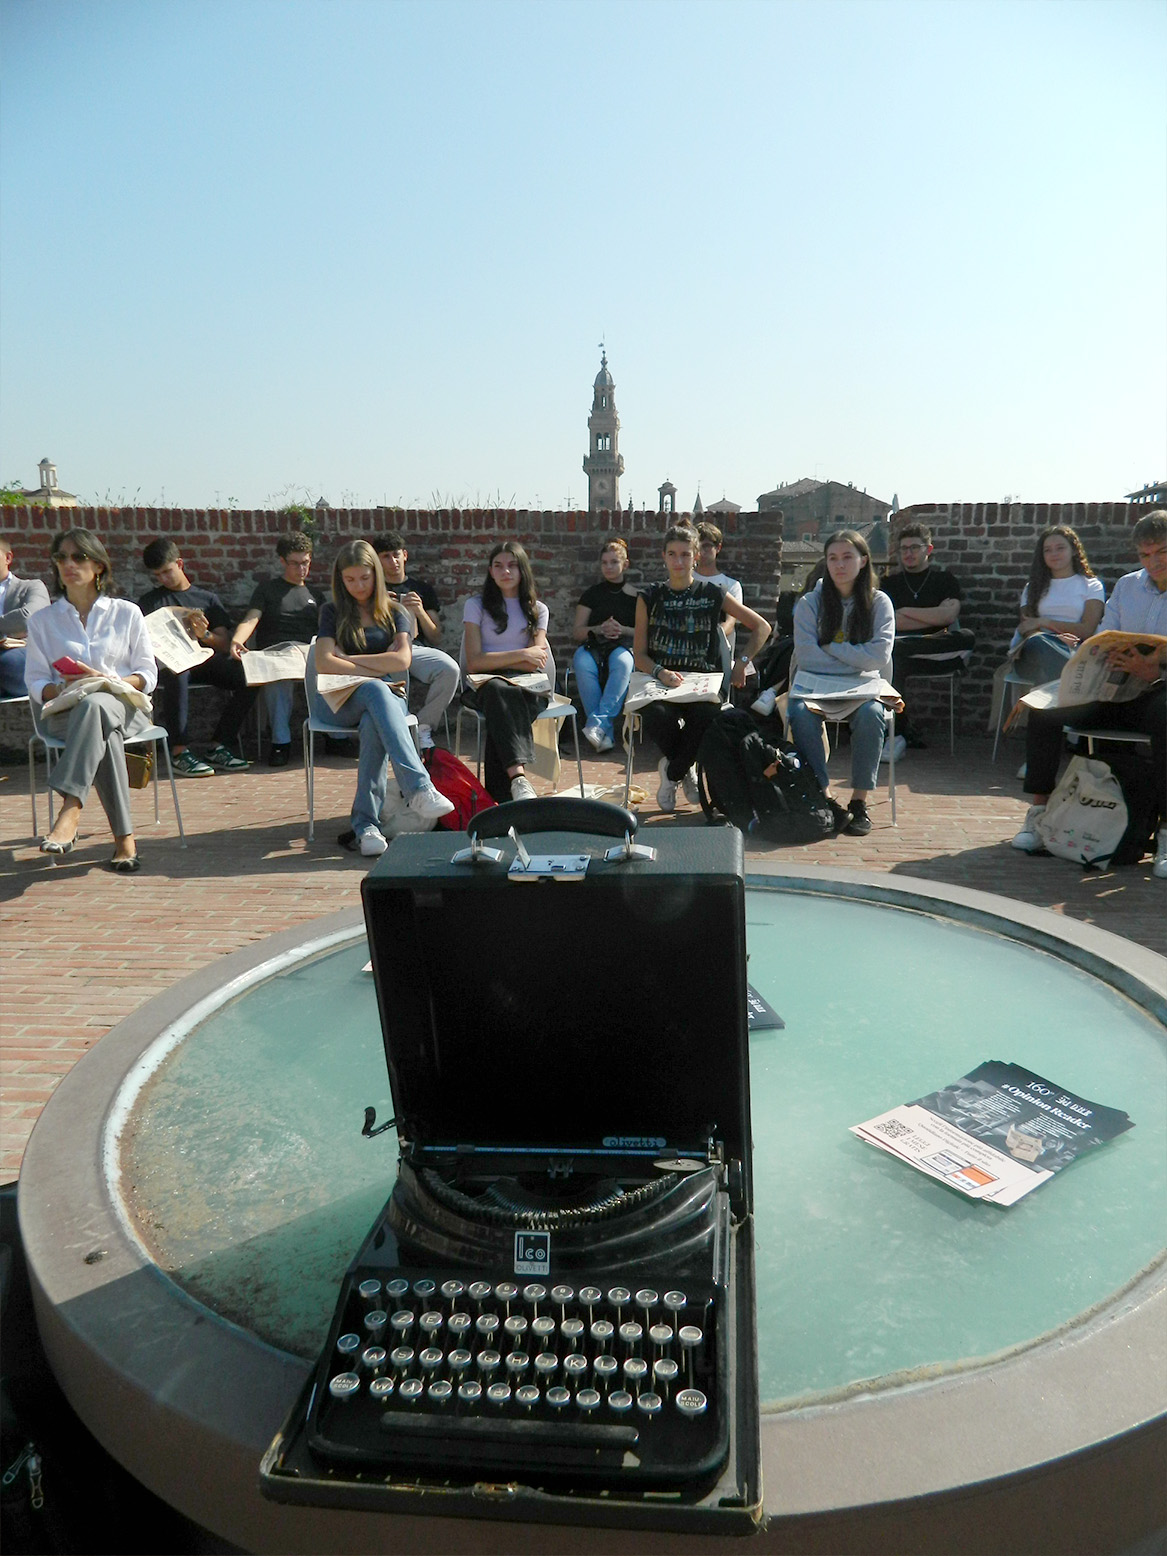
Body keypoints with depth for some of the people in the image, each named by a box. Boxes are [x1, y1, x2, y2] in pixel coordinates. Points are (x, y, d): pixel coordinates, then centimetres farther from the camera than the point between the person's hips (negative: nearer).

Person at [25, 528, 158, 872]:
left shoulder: (127, 613, 15)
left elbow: (148, 675, 7)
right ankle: (124, 838, -44)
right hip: (65, 712, 1)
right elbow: (35, 682, 11)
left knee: (95, 706, -40)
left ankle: (70, 809, -52)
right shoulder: (42, 621, 18)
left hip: (123, 706, -1)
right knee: (103, 732, -38)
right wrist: (61, 689, -13)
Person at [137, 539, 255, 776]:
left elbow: (225, 643, 12)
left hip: (205, 659, 2)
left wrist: (204, 635, -9)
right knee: (175, 672, -41)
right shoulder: (149, 602, 20)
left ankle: (218, 747, -22)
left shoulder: (208, 598, 22)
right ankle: (179, 752, -38)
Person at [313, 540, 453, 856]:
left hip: (385, 697, 1)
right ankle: (419, 788, -53)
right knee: (376, 691, -37)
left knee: (374, 724, -37)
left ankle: (366, 825, -43)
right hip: (339, 700, -1)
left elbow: (402, 660, -3)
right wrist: (377, 671, -7)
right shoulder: (333, 612, 14)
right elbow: (324, 664, -2)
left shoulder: (395, 613, 16)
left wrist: (348, 659, 0)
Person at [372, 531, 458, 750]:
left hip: (417, 648, 2)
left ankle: (423, 726, -14)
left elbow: (436, 638, 18)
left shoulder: (423, 589, 25)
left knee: (450, 669, -33)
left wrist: (420, 612, 0)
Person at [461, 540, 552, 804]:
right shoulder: (476, 605, 12)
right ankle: (518, 775, -58)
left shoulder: (537, 610, 18)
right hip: (482, 684, -1)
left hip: (526, 685, 1)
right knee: (498, 690, -39)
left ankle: (500, 796, -47)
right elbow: (474, 663, -2)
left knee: (502, 702, -36)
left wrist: (494, 660, -2)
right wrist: (520, 655, -4)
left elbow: (535, 663, 5)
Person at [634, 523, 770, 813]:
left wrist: (742, 663, 1)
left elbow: (761, 627, 13)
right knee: (658, 719, -35)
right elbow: (639, 654, 6)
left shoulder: (712, 594, 8)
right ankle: (686, 770, 0)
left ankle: (672, 773, -2)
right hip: (660, 683, 0)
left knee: (706, 719, -35)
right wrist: (660, 672, -15)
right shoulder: (650, 598, 10)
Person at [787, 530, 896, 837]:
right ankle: (824, 797, -26)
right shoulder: (810, 603, 5)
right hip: (815, 682, 0)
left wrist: (830, 647, -7)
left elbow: (879, 656, -7)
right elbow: (805, 655, -6)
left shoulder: (879, 603, 5)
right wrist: (855, 659, -7)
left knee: (871, 715, -34)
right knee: (801, 714, -33)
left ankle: (859, 801, -23)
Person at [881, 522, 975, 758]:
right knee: (895, 656, -35)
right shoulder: (891, 583, 18)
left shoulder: (944, 578, 16)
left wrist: (907, 611, 1)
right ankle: (903, 732, -29)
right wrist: (935, 617, -1)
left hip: (935, 652, 1)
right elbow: (891, 623, 1)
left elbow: (949, 615, -3)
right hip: (900, 650, -1)